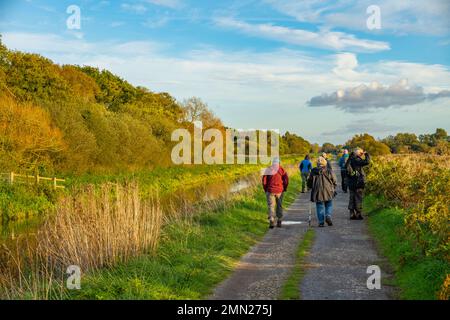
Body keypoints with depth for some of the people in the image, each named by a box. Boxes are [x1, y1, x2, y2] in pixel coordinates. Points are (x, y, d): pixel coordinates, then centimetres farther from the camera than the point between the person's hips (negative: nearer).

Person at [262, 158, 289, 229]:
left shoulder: (268, 169, 1)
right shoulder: (281, 169, 0)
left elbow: (264, 180, -2)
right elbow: (286, 179, -5)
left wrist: (265, 189, 9)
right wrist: (284, 188, 7)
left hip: (270, 190, 0)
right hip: (279, 191, 0)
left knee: (271, 206, 2)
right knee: (279, 206, 13)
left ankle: (271, 221, -11)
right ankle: (279, 221, 17)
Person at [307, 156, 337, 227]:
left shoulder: (313, 172, 0)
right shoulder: (329, 171, -2)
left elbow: (309, 183, 7)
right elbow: (335, 182, 3)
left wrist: (312, 188, 24)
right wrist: (333, 189, 19)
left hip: (317, 192, 1)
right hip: (328, 192, 0)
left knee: (319, 206, 7)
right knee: (329, 205, 14)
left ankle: (321, 222, 3)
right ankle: (328, 216, -9)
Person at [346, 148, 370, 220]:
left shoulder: (350, 160, 8)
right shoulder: (356, 160, -16)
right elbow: (367, 162, -24)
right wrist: (367, 155, -9)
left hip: (351, 183, 7)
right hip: (358, 183, -7)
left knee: (352, 198, 11)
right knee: (358, 198, 0)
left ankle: (352, 214, 14)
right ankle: (358, 214, 2)